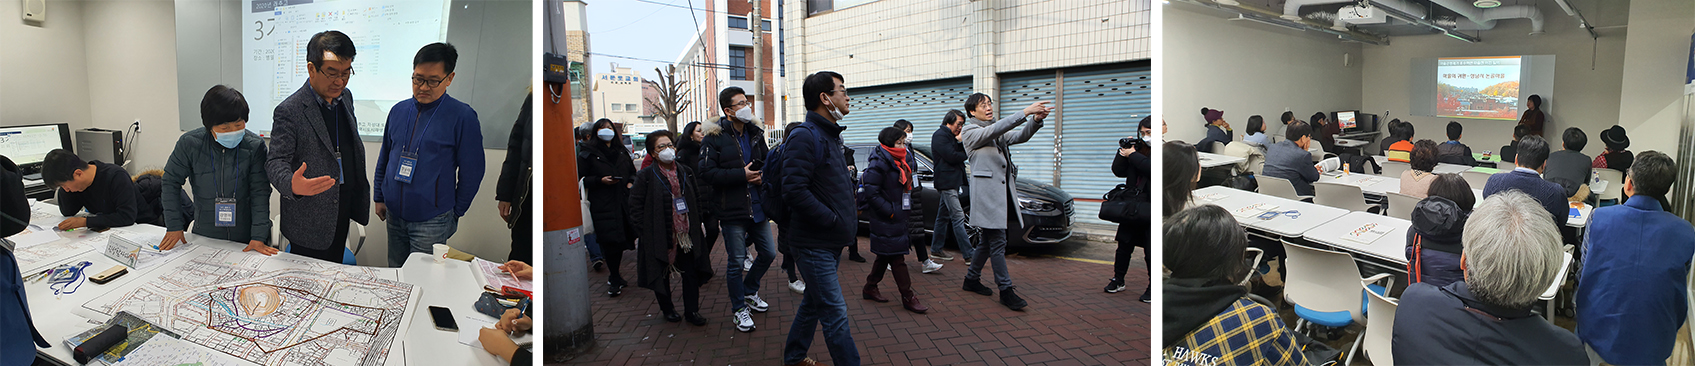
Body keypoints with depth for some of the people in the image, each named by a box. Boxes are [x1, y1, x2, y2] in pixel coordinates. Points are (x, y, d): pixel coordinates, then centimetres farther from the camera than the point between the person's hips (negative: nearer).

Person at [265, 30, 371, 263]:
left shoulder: (345, 97, 5)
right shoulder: (289, 111, -16)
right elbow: (276, 161, -17)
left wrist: (359, 194, 16)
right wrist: (292, 185, -39)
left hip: (343, 210, 6)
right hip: (311, 222, -6)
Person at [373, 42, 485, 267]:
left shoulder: (462, 117, -11)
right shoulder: (398, 111, 6)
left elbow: (471, 172, -6)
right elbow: (384, 157, 18)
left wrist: (455, 213, -1)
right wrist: (379, 196, 17)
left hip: (431, 221, -5)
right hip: (394, 215, 5)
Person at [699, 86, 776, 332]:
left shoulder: (755, 134, 10)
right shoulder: (714, 138, -10)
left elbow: (766, 162, 21)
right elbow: (707, 173, -17)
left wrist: (763, 175, -2)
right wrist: (741, 175, -21)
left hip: (757, 207, 6)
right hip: (732, 212, -6)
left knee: (768, 253, 14)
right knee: (736, 262, 2)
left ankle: (750, 292, 38)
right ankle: (739, 309, 19)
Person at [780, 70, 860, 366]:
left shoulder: (830, 136, 15)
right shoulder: (805, 136, -17)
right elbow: (794, 192, -26)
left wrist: (849, 220, 9)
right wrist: (835, 220, -21)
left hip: (832, 242, 10)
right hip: (815, 244, -10)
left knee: (814, 302, 22)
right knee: (835, 314, -5)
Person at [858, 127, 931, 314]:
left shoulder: (902, 162, 13)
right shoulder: (879, 164, -16)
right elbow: (871, 193, -21)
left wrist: (907, 208, 12)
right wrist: (890, 211, -20)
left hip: (898, 217, 9)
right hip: (885, 220, -9)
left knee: (885, 255, 16)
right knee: (897, 258, -4)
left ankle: (870, 288, 30)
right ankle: (908, 297, 0)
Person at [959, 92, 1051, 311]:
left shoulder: (999, 133, 20)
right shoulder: (970, 132, -4)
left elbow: (1020, 136, 6)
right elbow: (994, 130, -21)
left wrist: (1036, 120, -15)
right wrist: (1025, 112, -28)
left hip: (1002, 192, 8)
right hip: (986, 192, -8)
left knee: (988, 241, 14)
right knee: (998, 242, -9)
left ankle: (971, 279, 26)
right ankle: (1006, 290, -5)